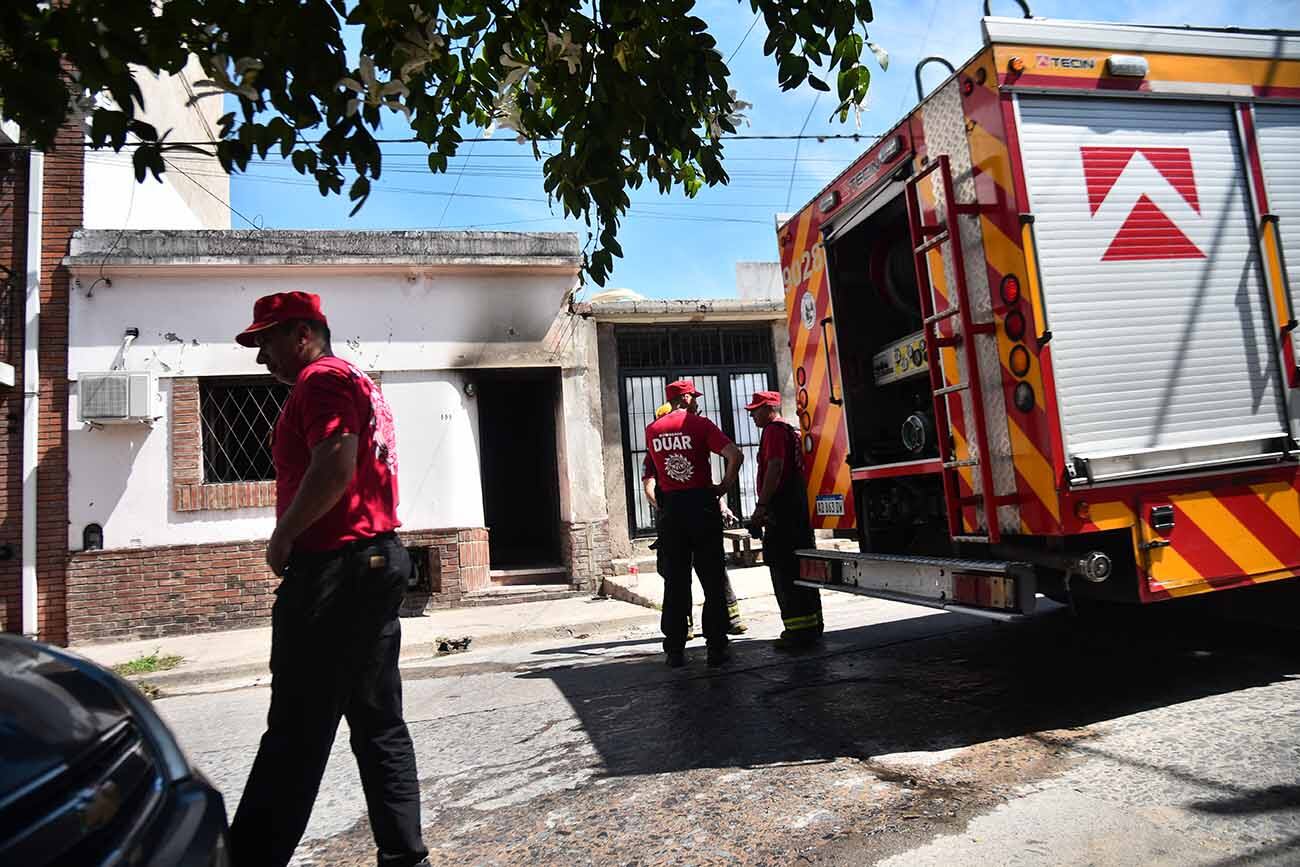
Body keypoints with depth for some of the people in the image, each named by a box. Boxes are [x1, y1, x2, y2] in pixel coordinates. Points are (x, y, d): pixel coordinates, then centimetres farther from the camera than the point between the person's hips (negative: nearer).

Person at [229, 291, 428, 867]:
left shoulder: (322, 379, -7)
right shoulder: (358, 382, 23)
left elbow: (333, 470, -22)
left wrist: (282, 538, -11)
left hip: (334, 570, -10)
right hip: (379, 559, 10)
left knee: (296, 732, -4)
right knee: (379, 725, 11)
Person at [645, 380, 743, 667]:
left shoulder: (652, 430, 6)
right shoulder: (700, 424, -5)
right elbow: (735, 455, -17)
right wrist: (725, 485, -5)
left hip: (670, 508, 3)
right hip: (702, 504, -3)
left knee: (675, 581, 9)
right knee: (712, 580, 5)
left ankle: (674, 651, 12)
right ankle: (716, 648, 8)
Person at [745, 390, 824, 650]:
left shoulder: (774, 430, -8)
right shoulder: (792, 431, 23)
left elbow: (775, 467, -20)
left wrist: (762, 505, -21)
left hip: (781, 510, -10)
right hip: (800, 509, 10)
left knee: (784, 571, -9)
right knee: (802, 568, 13)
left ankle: (799, 630, -9)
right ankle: (812, 625, 20)